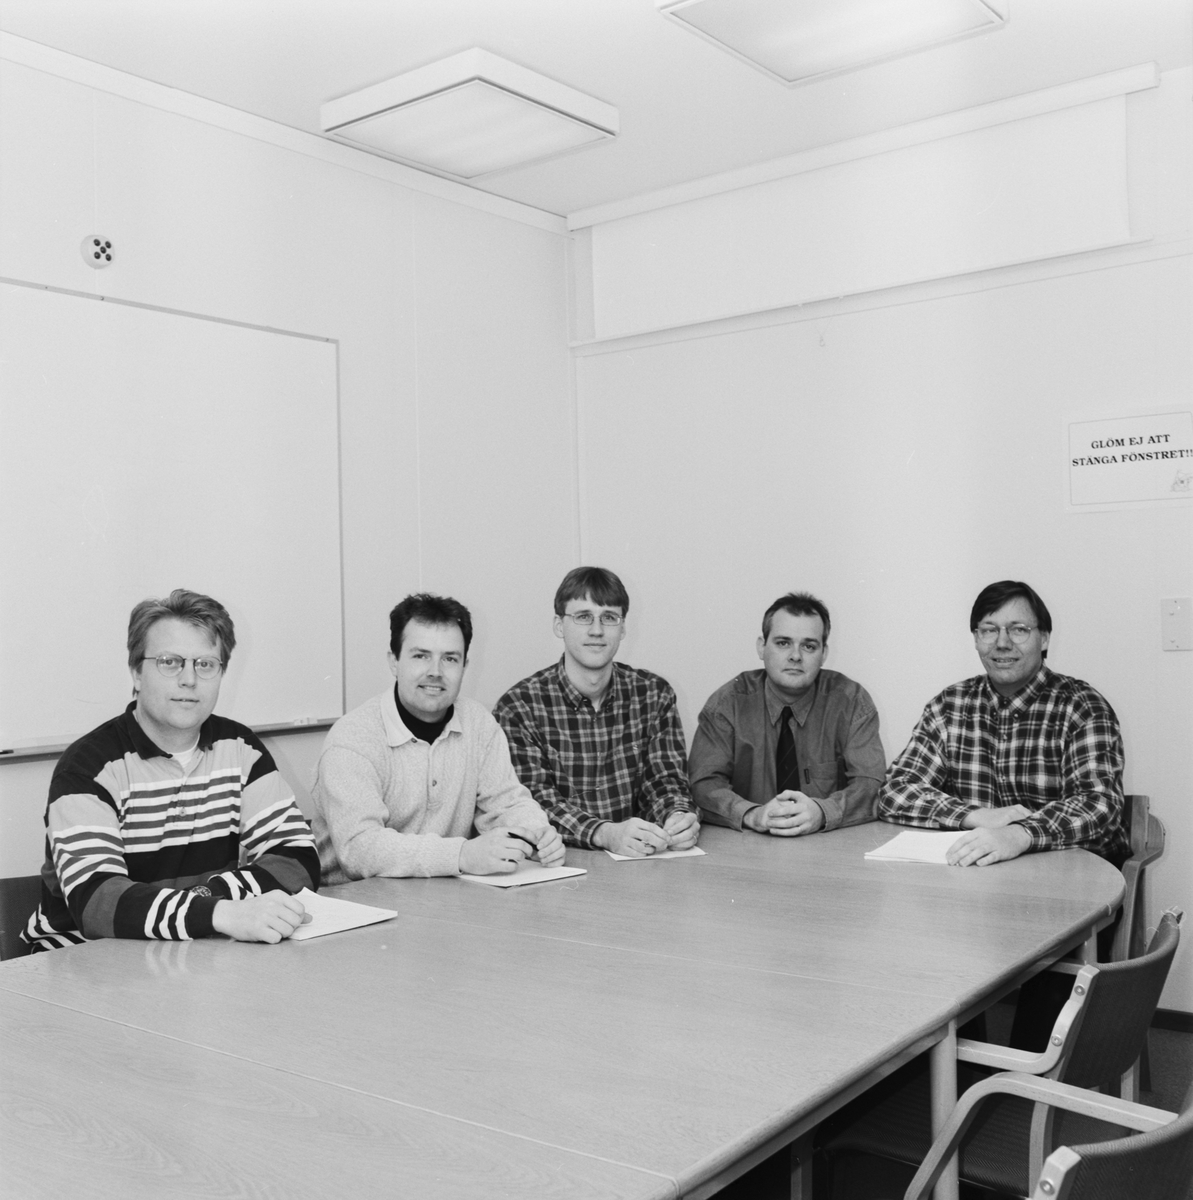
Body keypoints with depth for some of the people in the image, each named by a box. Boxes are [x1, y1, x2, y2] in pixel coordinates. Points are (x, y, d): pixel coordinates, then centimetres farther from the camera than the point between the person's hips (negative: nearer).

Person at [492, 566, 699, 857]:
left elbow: (663, 779, 4)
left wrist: (679, 817, -20)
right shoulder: (518, 706, -6)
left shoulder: (655, 694, 7)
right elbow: (535, 801, -13)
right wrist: (606, 833, -31)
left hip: (640, 860, 2)